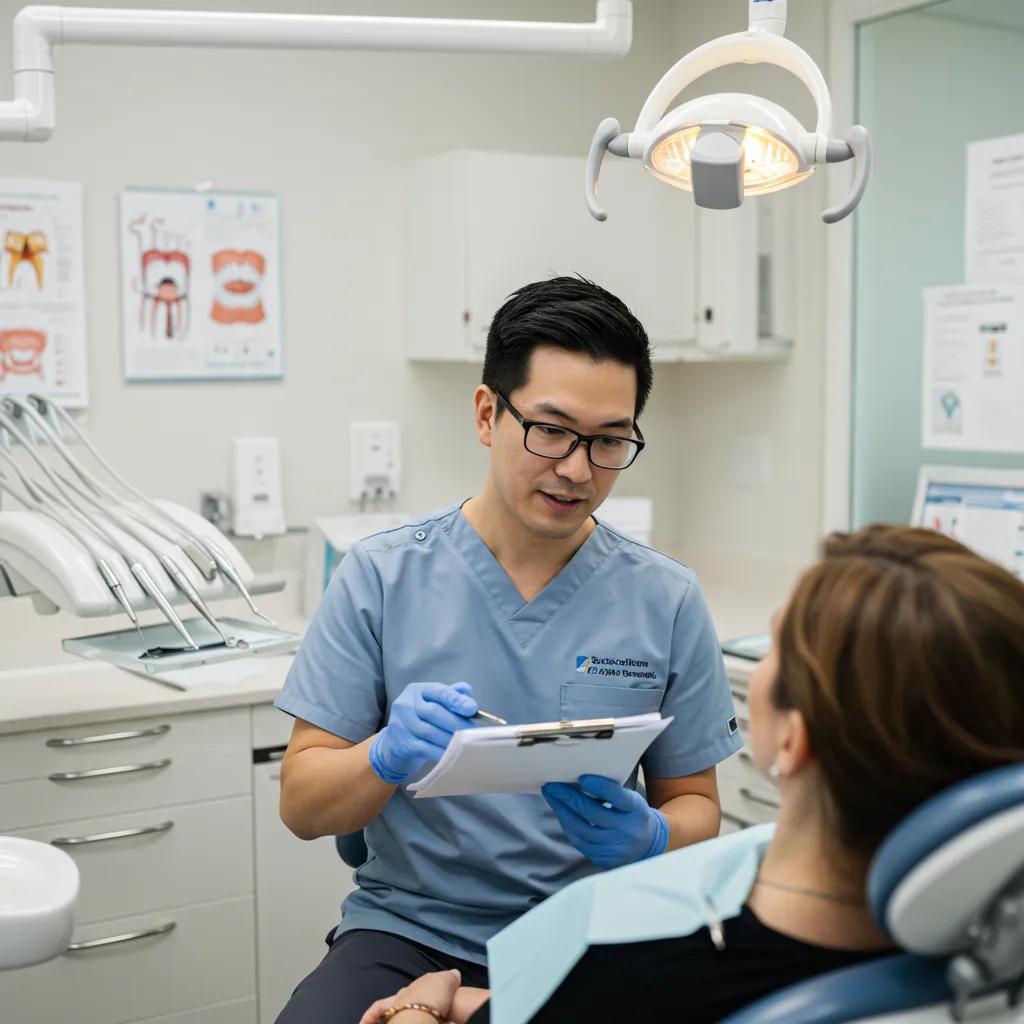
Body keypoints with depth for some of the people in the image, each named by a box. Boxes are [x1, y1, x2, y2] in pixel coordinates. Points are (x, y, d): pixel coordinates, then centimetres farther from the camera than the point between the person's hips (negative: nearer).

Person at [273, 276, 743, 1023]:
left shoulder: (667, 602, -1)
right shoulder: (381, 578, -3)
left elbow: (696, 806, 8)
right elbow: (301, 806, -3)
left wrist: (649, 838, -15)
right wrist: (388, 757, -24)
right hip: (411, 929, -1)